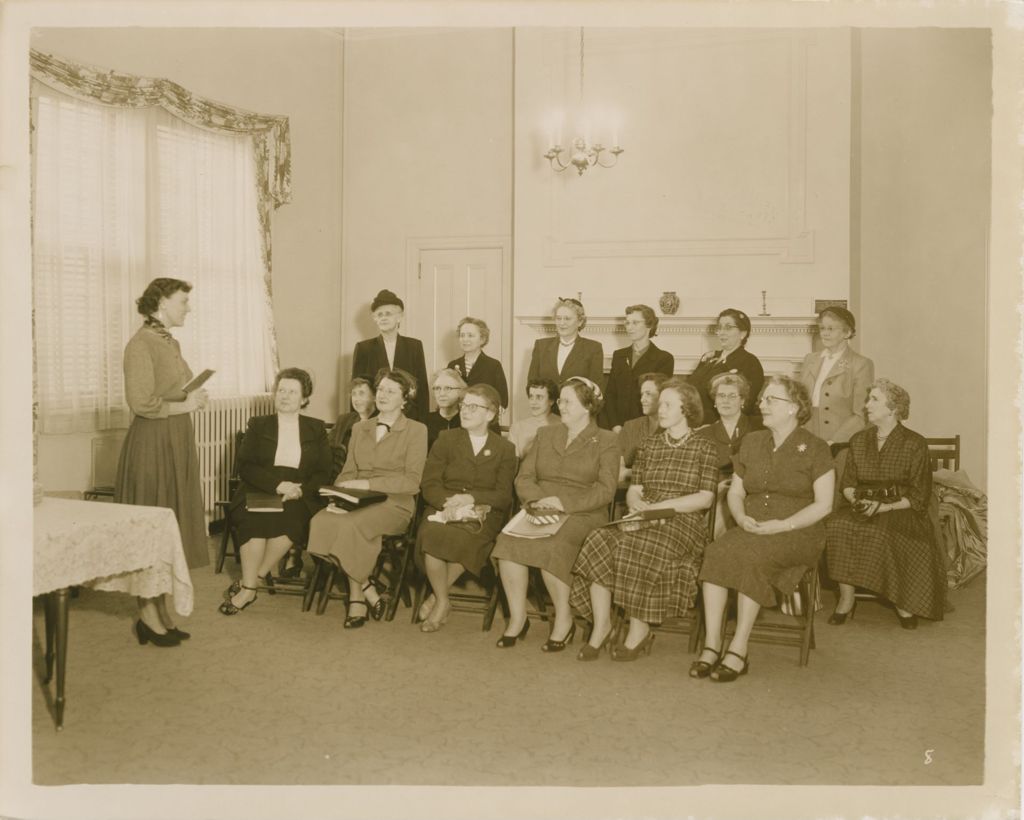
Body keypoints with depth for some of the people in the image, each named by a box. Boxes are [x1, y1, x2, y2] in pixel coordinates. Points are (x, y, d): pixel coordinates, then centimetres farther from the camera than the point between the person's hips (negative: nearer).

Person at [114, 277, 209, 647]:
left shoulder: (171, 343, 14)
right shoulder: (141, 344, -13)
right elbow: (141, 402, -21)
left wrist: (193, 398, 7)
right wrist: (183, 405, -12)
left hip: (177, 443, 9)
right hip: (152, 442, -9)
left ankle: (160, 610, 19)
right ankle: (149, 614, 8)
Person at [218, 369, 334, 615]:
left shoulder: (316, 429, 15)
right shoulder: (258, 425, 13)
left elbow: (325, 472, 7)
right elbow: (245, 466, 1)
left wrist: (301, 489, -14)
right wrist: (278, 484, -15)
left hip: (300, 499, 0)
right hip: (259, 494, 0)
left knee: (291, 518, -33)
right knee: (255, 519, -34)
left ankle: (249, 584, -21)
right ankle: (250, 586, -23)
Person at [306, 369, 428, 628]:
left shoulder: (416, 430, 5)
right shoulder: (359, 428, 22)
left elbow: (412, 480, -5)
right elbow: (349, 471, 19)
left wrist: (368, 483, -15)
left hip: (394, 503, -5)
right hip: (358, 501, 5)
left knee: (349, 524, -34)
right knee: (321, 520, -28)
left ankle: (357, 599, -16)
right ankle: (368, 592, -18)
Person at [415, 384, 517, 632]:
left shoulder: (505, 449, 11)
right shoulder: (446, 439, 14)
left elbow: (503, 496, 0)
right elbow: (429, 485, 4)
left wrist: (470, 498, -17)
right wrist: (450, 503, -17)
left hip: (483, 515, -1)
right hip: (443, 509, 1)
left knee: (465, 538, -36)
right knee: (431, 535, -33)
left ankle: (438, 596, -13)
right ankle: (442, 600, -11)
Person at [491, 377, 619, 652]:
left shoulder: (605, 441, 8)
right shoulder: (545, 434, 22)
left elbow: (606, 490, -5)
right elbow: (523, 477, 14)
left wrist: (564, 502, -16)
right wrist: (537, 499, -9)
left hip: (582, 515, -4)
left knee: (551, 546, -35)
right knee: (508, 541, -28)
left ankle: (564, 619, -14)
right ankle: (517, 618, -16)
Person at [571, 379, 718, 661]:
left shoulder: (703, 448, 5)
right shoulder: (649, 444, 20)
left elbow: (705, 498, -4)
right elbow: (633, 491, 14)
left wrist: (658, 506, -13)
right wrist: (638, 505, -11)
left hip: (683, 521, -4)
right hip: (643, 520, 4)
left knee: (637, 547, -35)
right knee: (600, 541, -27)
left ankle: (640, 630, -18)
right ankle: (601, 627, -18)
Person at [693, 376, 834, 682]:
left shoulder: (814, 448, 0)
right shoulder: (751, 442, 16)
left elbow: (823, 504, -5)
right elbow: (735, 492, 18)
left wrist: (782, 525, -17)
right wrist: (741, 518, -4)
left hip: (797, 533, -4)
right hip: (751, 529, 4)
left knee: (752, 555, -35)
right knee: (716, 552, -28)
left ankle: (738, 650, -27)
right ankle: (711, 646, -26)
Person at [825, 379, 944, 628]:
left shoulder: (914, 444, -1)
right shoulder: (858, 440, 14)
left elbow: (918, 497, -4)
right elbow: (847, 484, 16)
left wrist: (883, 507, -16)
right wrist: (857, 500, -7)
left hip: (899, 512, -4)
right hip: (864, 509, 4)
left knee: (883, 532, -37)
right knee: (836, 525, -30)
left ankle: (903, 601, -14)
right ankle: (846, 599, -21)